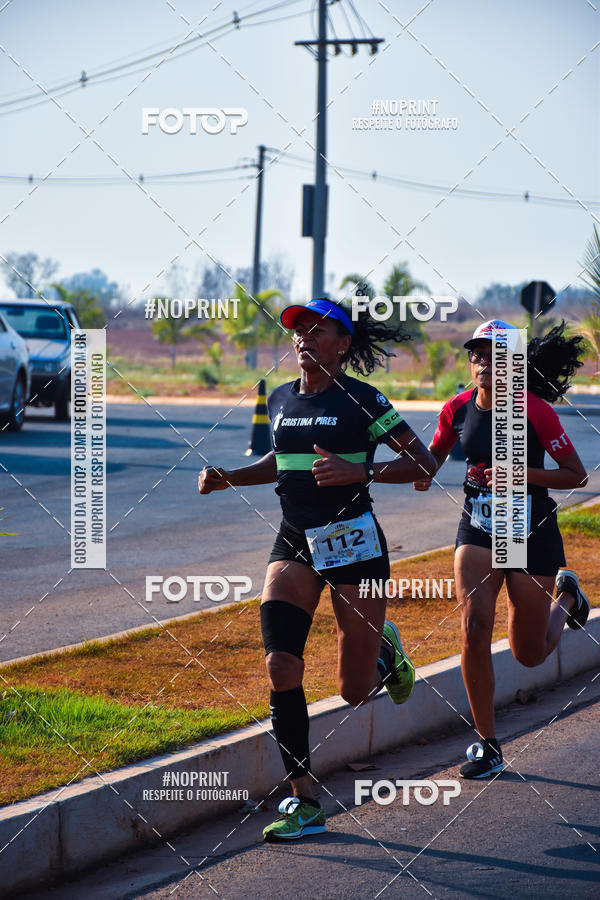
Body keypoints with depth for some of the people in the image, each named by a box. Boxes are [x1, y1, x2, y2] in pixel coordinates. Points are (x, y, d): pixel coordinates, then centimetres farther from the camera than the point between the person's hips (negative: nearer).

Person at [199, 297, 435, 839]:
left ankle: (386, 649, 40)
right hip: (295, 544, 4)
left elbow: (425, 464, -8)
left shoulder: (361, 401, -9)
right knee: (280, 666, -16)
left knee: (356, 692, 2)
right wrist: (229, 478, 9)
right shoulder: (280, 400, 7)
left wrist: (359, 472, -21)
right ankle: (305, 802, -9)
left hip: (353, 542, -4)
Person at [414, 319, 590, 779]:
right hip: (478, 530, 3)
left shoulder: (535, 410, -15)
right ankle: (488, 746, -6)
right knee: (474, 628, -19)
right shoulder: (458, 408, -4)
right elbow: (436, 452, 16)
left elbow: (577, 475, -10)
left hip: (533, 536, -3)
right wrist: (423, 473, -6)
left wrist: (521, 473, -23)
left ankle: (566, 596, 44)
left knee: (530, 654, 9)